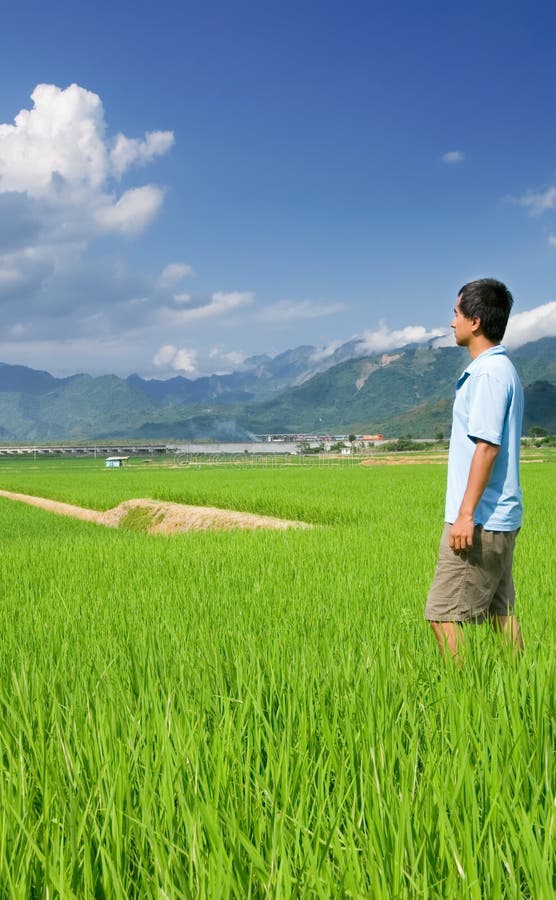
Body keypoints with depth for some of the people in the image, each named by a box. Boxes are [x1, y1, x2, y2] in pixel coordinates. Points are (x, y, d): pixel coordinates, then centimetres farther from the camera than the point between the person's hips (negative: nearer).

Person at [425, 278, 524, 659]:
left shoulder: (489, 373, -15)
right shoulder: (502, 370, 16)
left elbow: (487, 446, -22)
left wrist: (466, 514, -23)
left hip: (481, 520, -10)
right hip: (499, 519, 10)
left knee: (443, 613, -6)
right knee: (500, 611, 14)